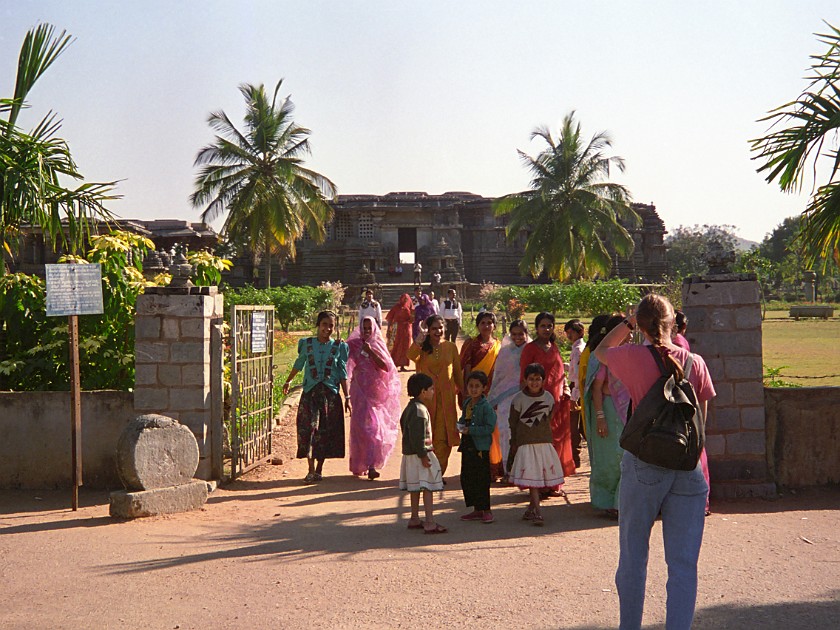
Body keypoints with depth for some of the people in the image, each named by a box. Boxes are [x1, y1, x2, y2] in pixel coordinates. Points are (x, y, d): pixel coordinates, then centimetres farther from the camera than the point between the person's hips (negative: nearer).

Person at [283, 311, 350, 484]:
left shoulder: (339, 347, 4)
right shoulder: (307, 344, 5)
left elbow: (343, 374, 6)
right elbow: (299, 364, 22)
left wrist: (347, 397, 2)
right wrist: (288, 381, 32)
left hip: (330, 394, 0)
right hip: (310, 392, 0)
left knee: (325, 432, 3)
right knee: (308, 428, -11)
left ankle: (319, 469, 15)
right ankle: (311, 470, -7)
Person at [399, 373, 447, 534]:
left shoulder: (409, 407, 13)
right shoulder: (419, 410, -19)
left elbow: (402, 423, 23)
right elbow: (417, 436, -24)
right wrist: (423, 455, -22)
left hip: (409, 453, 10)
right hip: (419, 454, -10)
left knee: (415, 488, 17)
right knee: (427, 487, -9)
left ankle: (414, 519, 26)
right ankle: (430, 523, -11)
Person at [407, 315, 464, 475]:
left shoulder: (450, 347, 7)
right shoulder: (423, 347, 1)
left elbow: (457, 372, 13)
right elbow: (412, 356, -22)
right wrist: (419, 341, -28)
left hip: (446, 398, 1)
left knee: (443, 437, 1)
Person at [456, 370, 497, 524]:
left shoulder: (486, 406, -14)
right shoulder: (467, 404, 10)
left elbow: (489, 427, -19)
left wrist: (470, 430, -21)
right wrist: (460, 426, 2)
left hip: (481, 448, -8)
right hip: (467, 446, 8)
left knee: (482, 479, -4)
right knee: (466, 478, 11)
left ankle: (485, 510, 6)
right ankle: (476, 509, 22)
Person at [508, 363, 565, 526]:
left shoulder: (548, 398, 6)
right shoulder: (519, 399, -4)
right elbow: (513, 423, 2)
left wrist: (548, 438, 13)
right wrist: (514, 444, 2)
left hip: (545, 443, 4)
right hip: (526, 444, -4)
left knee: (545, 478, 3)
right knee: (532, 478, -10)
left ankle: (530, 510, 17)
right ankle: (537, 512, -8)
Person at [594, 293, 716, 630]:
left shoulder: (632, 357, -6)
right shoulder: (695, 363, -1)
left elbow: (600, 350, 16)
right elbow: (702, 417, 6)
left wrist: (628, 322, 19)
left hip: (643, 465, -1)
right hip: (688, 467, 1)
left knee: (633, 556, 14)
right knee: (683, 563, 4)